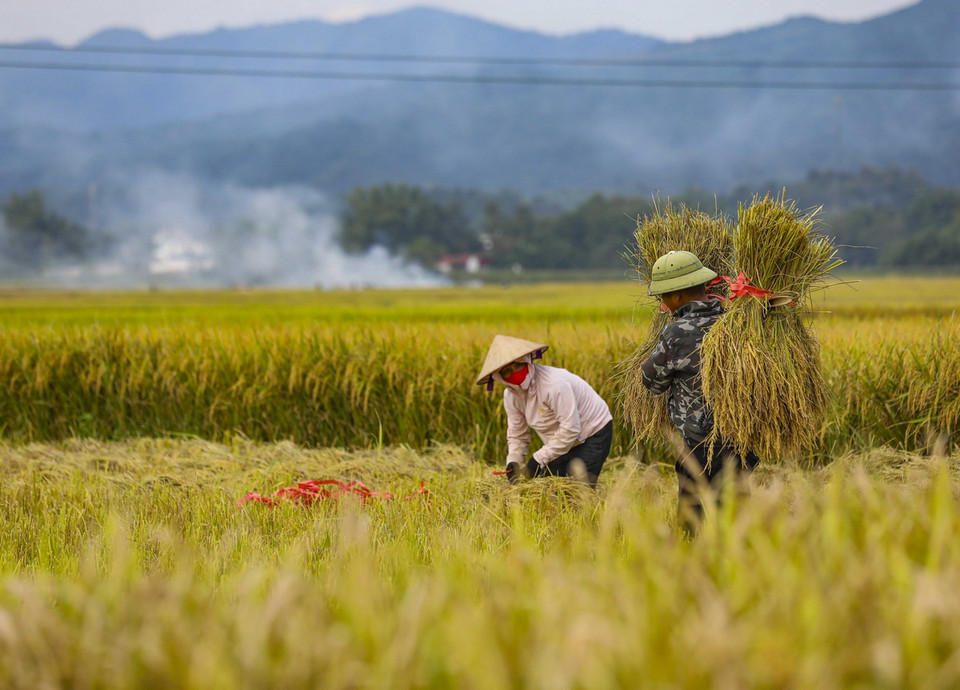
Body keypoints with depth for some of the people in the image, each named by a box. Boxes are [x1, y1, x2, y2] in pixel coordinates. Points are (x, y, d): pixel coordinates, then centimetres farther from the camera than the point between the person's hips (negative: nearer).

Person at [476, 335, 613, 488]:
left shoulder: (555, 383, -31)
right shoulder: (511, 395, -6)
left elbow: (570, 430, -31)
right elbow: (517, 435, 4)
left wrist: (539, 458, -29)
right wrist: (513, 461, -16)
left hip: (593, 433, -7)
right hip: (562, 442, 7)